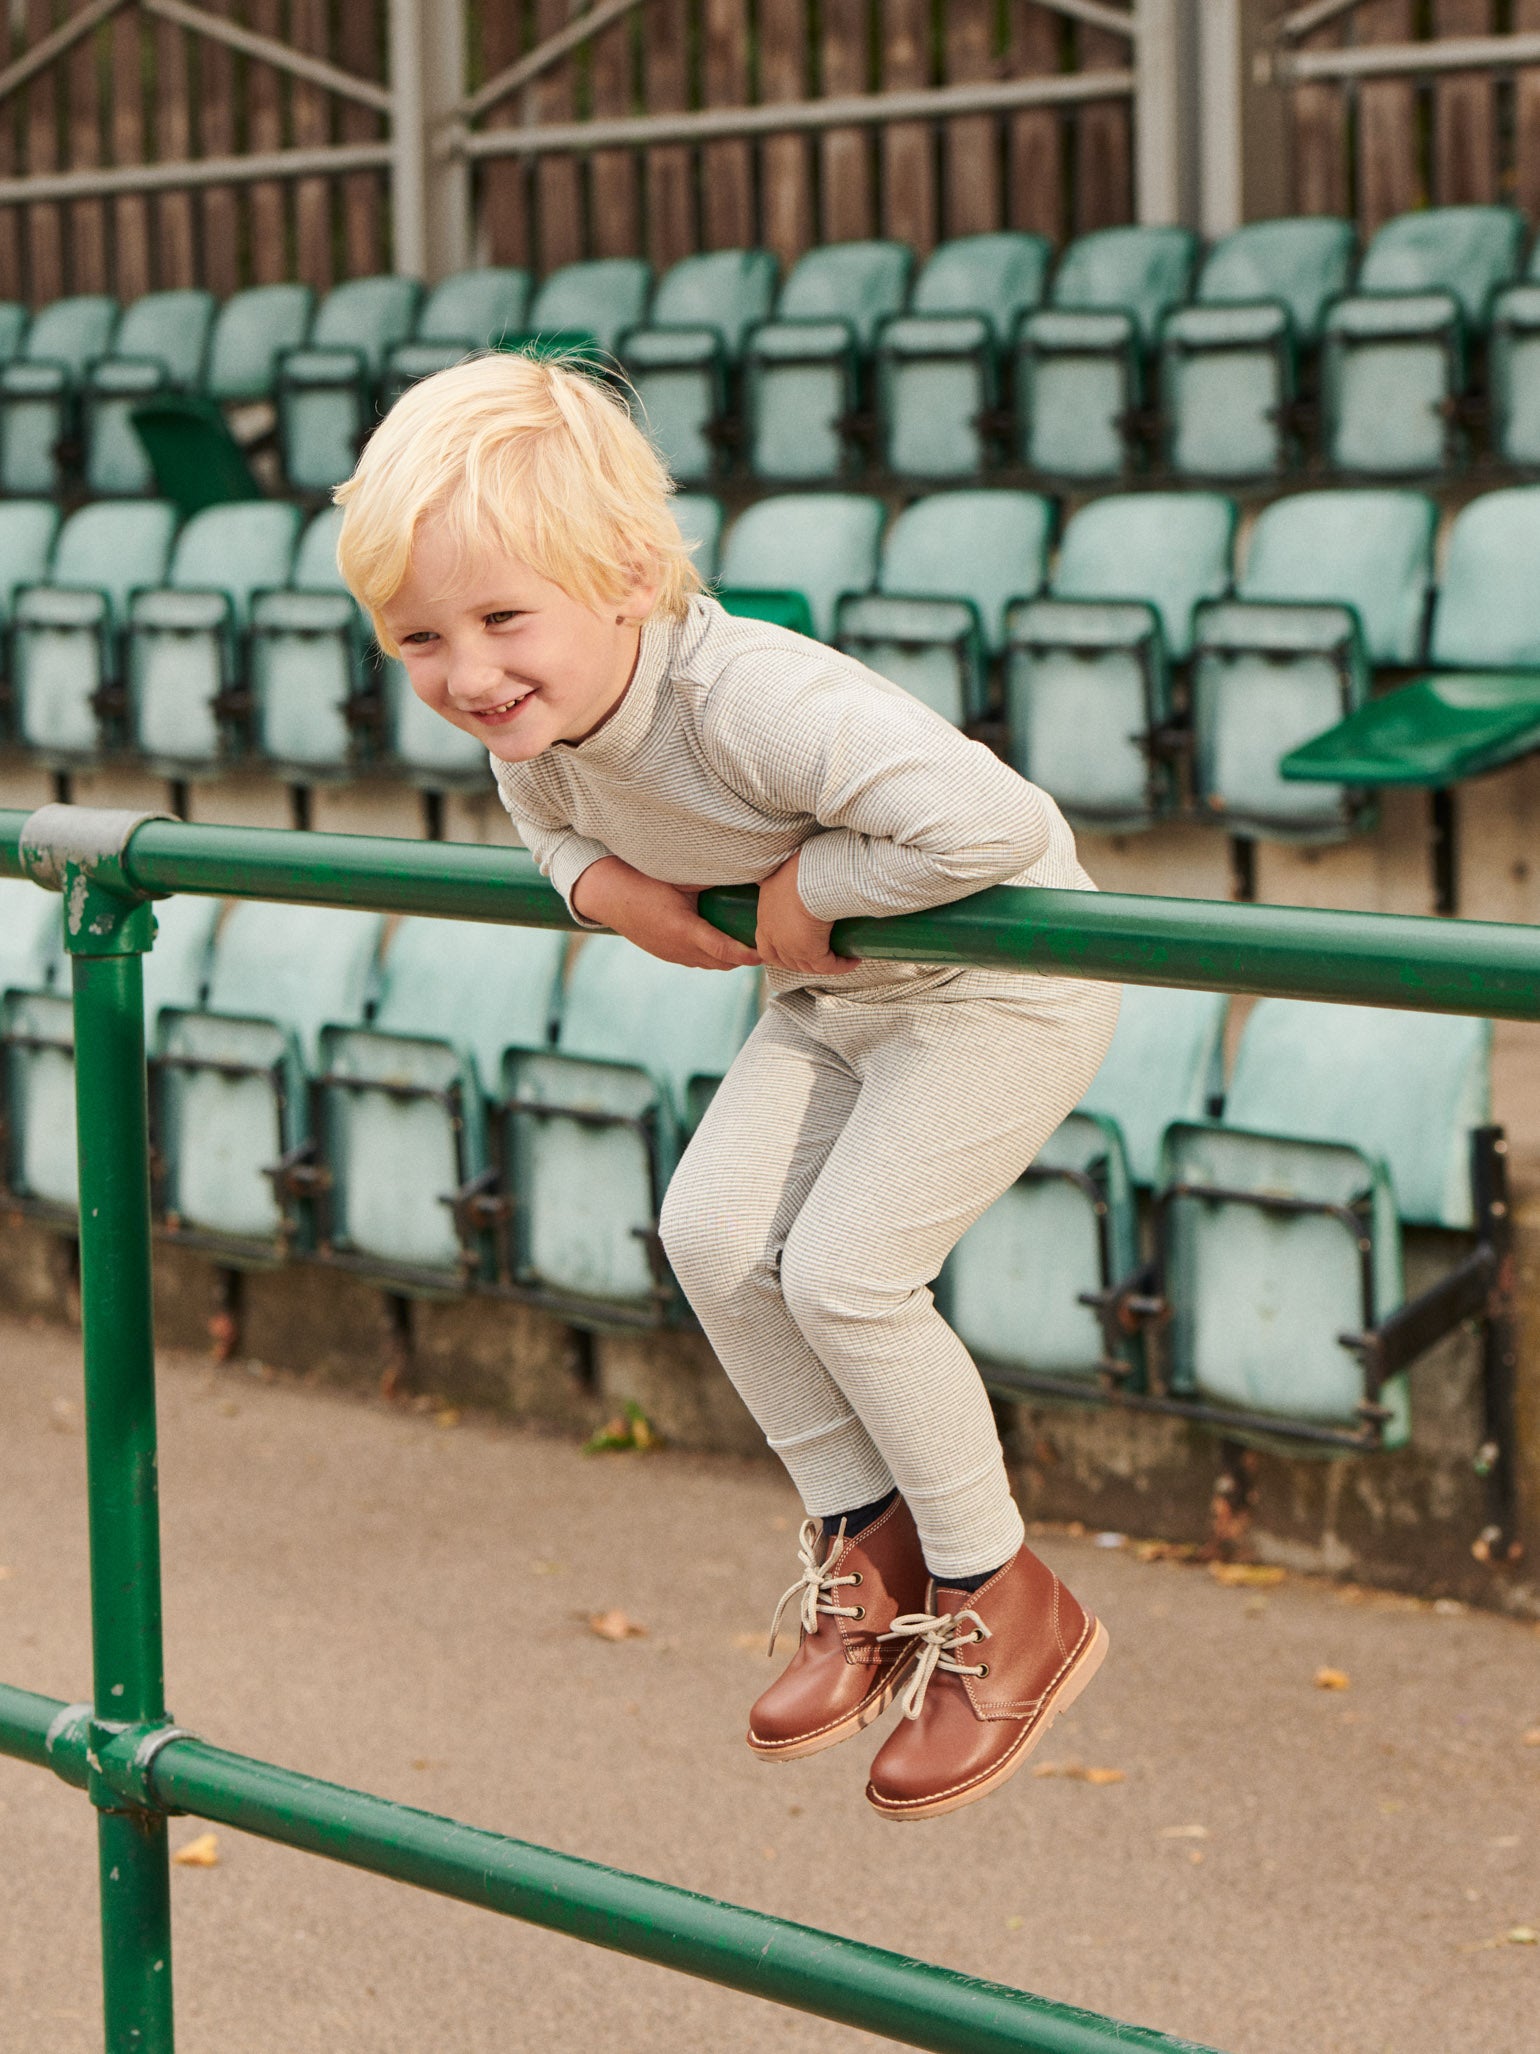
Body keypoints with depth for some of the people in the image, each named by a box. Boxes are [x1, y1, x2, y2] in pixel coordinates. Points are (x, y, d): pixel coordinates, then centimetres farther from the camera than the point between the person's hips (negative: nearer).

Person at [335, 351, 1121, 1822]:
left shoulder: (748, 699, -39)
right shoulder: (535, 714, -12)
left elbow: (994, 824, -47)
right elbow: (543, 814, 14)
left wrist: (805, 889, -31)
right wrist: (604, 887, -10)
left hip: (1001, 980, -8)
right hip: (834, 994, 9)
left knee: (842, 1269, -14)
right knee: (712, 1229, -3)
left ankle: (1006, 1606, 5)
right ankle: (870, 1548, 14)